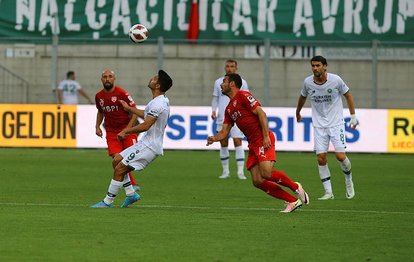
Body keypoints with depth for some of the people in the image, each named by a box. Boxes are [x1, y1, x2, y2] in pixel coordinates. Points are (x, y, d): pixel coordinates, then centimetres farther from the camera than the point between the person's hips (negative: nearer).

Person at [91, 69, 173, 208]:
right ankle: (131, 194, 14)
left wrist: (126, 131, -14)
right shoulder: (163, 100, 12)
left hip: (149, 147, -10)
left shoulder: (157, 104, -21)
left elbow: (145, 125, -25)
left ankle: (108, 202, -4)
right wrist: (130, 108, 37)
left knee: (120, 169, -10)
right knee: (117, 160, 13)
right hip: (145, 143, 10)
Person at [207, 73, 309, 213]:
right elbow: (225, 131, 19)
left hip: (263, 140, -9)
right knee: (257, 181, -4)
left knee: (267, 173, -24)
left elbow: (261, 113, -12)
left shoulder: (243, 96, -4)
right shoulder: (229, 109, 22)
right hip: (252, 144, 9)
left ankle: (295, 187, 0)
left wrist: (266, 136, -20)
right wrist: (214, 138, -3)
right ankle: (292, 201, -2)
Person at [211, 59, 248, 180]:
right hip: (222, 118, 3)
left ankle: (240, 172, -11)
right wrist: (214, 110, -1)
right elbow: (215, 98, 15)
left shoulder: (242, 83, 4)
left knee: (238, 142, -11)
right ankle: (225, 171, 14)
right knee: (223, 144, 5)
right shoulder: (218, 82, 10)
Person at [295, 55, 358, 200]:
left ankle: (348, 180, 19)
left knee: (340, 156, -11)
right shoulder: (307, 82, -4)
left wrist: (353, 116, 4)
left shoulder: (335, 80, -11)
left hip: (336, 123, -2)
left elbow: (348, 94, 4)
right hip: (319, 125, 2)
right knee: (321, 158, -7)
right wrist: (297, 112, 32)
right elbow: (303, 97, 17)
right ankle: (328, 192, 2)